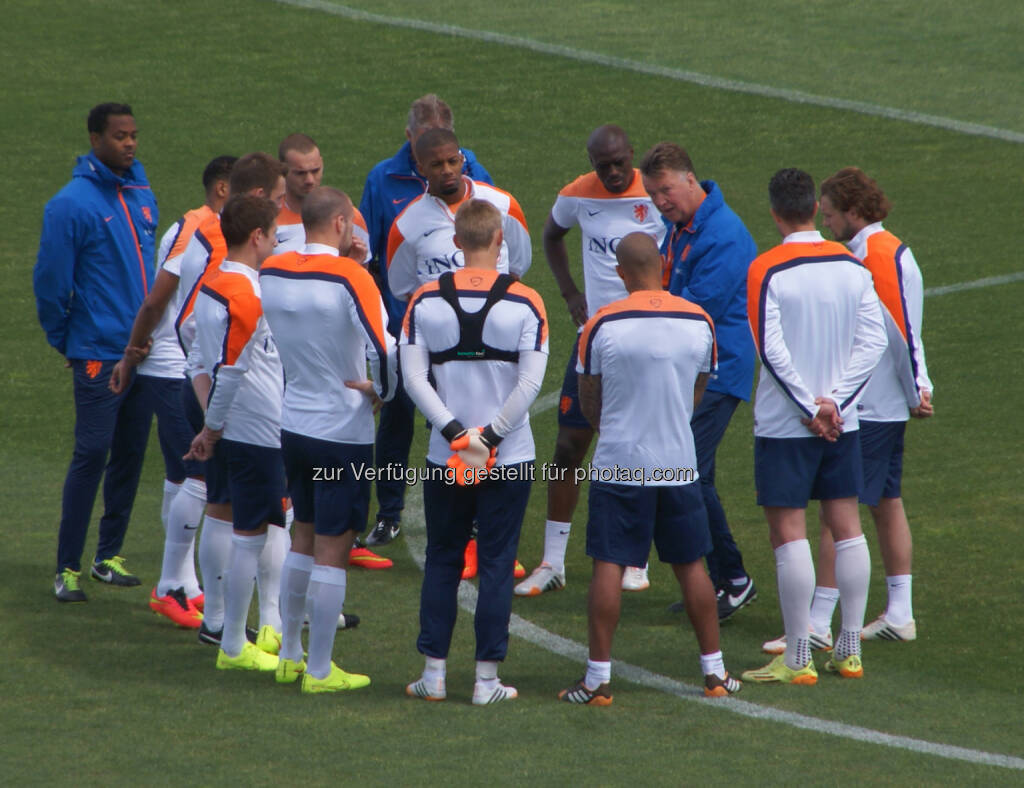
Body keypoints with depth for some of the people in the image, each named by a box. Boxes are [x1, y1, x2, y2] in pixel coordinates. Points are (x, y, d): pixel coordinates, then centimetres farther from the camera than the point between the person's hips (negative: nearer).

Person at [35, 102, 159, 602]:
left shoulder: (142, 195, 10)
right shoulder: (72, 204, -13)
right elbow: (51, 280, -9)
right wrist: (64, 339, 0)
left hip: (146, 352, 7)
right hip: (99, 355, -7)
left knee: (131, 454, 11)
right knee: (92, 454, -7)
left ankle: (109, 555, 21)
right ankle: (67, 568, -2)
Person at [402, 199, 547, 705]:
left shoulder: (425, 301, -2)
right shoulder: (524, 303, -7)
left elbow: (413, 379, -7)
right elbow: (530, 383, -13)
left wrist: (456, 433, -9)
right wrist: (490, 438, -10)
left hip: (444, 458, 2)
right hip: (510, 460, -2)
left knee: (442, 563, 13)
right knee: (496, 565, 4)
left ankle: (434, 674, 13)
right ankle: (487, 680, 4)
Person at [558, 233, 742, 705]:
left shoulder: (601, 325, -10)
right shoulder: (699, 322, -1)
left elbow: (588, 403, 2)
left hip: (618, 465, -3)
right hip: (679, 464, 3)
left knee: (608, 567, 0)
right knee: (691, 566, 12)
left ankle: (598, 679, -1)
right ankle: (714, 672, 17)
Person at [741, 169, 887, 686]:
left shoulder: (767, 270, -12)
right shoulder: (852, 266, 2)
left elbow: (771, 350, -17)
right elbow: (874, 341, 0)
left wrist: (809, 407, -10)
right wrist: (835, 401, -3)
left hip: (784, 425, -5)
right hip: (843, 421, 5)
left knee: (789, 533, -2)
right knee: (846, 528, 11)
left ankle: (798, 659, -2)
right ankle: (849, 651, 14)